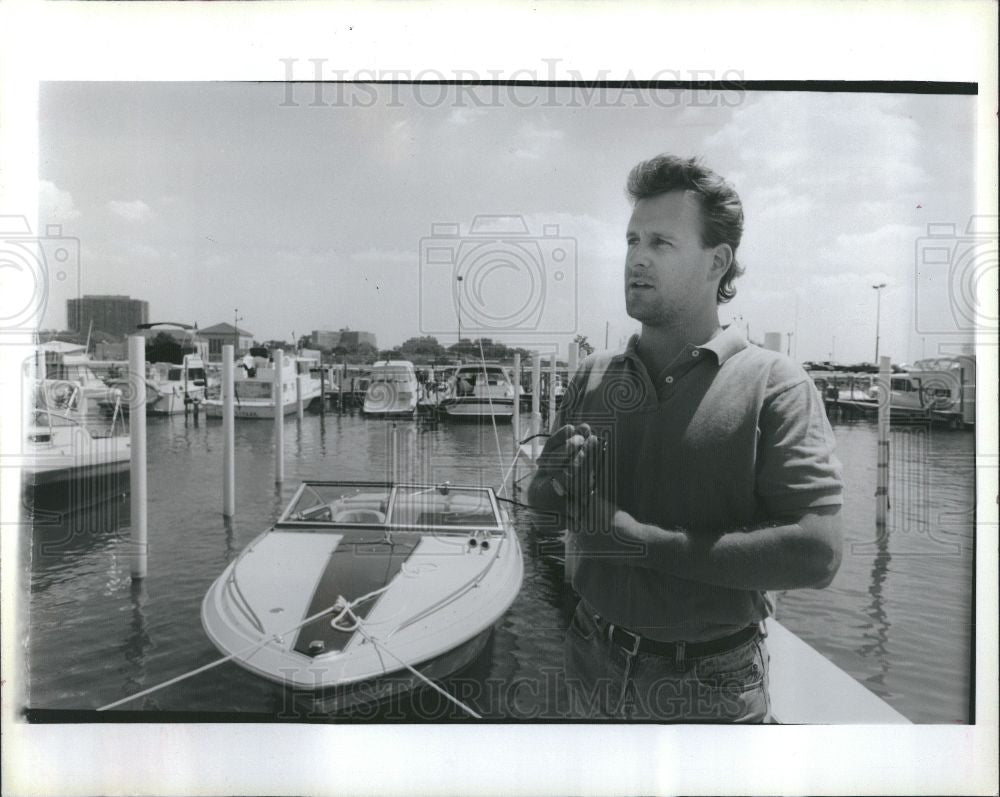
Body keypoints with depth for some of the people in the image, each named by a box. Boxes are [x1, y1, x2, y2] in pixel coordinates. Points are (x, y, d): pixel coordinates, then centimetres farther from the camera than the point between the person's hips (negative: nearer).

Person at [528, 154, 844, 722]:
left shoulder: (773, 383, -12)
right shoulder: (593, 378, 0)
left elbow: (817, 553, -22)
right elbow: (535, 503, 5)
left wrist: (643, 541, -22)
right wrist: (558, 480, -18)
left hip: (712, 686, -3)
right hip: (592, 667, 4)